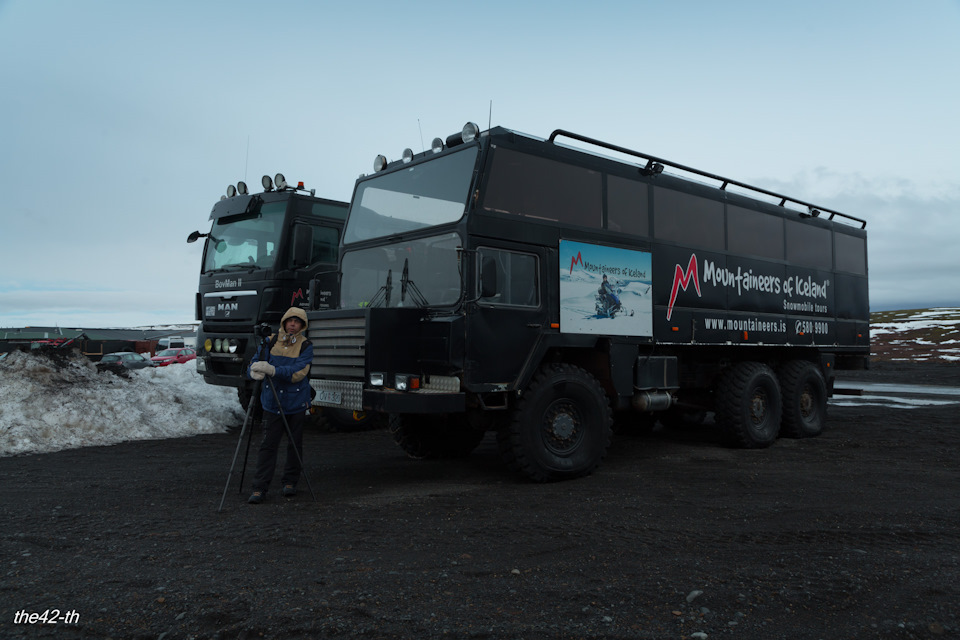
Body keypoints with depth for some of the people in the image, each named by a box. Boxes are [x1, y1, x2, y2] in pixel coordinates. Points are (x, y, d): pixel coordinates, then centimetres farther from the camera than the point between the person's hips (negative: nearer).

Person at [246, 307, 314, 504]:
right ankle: (259, 488, 3)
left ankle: (290, 482, 25)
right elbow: (254, 364, 3)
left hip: (296, 403, -1)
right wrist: (255, 372, -22)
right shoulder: (271, 342, 3)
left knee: (295, 444, 8)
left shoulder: (305, 346, -5)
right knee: (268, 445, -2)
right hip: (272, 402, 1)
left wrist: (272, 369, -31)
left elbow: (298, 372, -18)